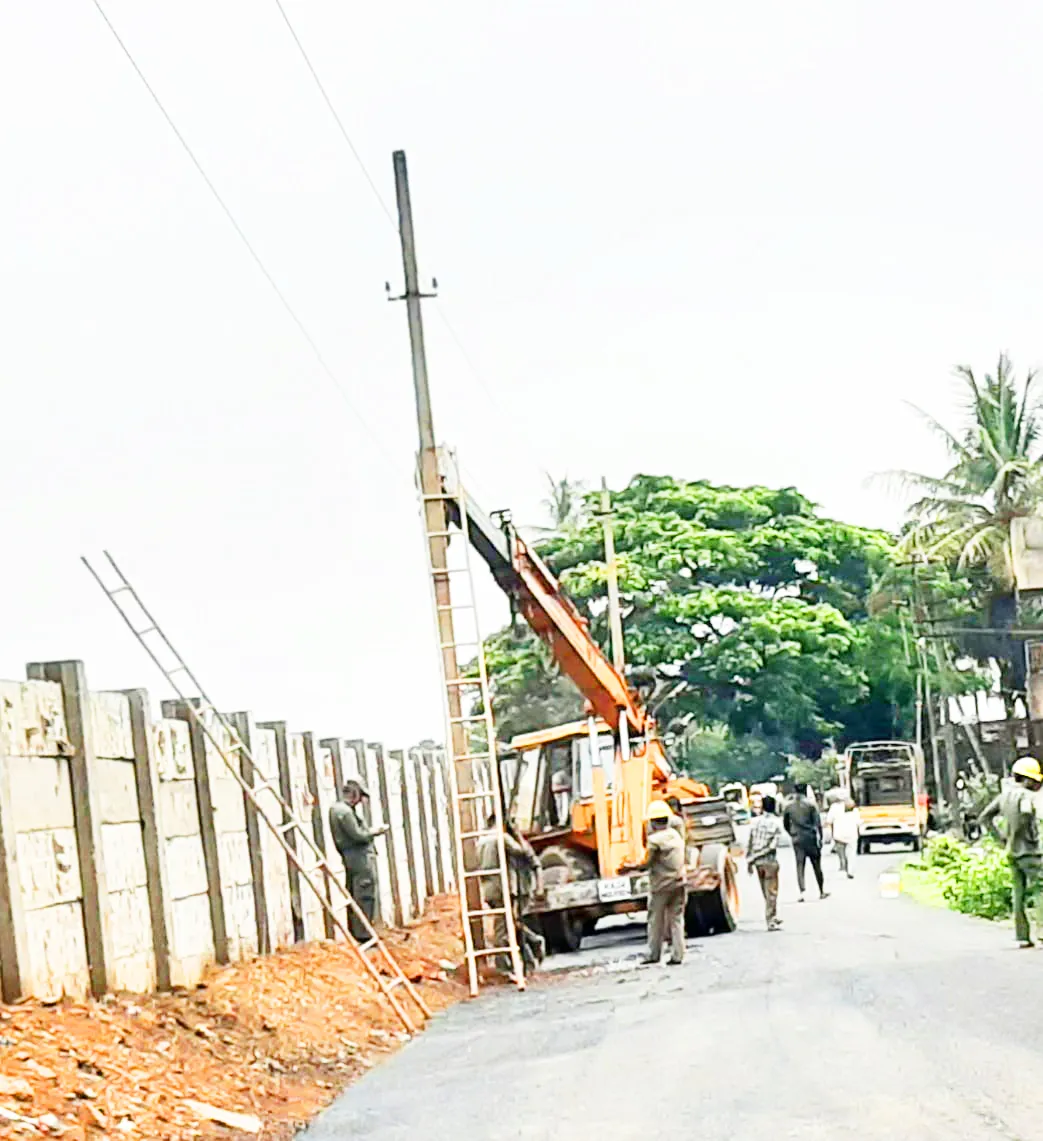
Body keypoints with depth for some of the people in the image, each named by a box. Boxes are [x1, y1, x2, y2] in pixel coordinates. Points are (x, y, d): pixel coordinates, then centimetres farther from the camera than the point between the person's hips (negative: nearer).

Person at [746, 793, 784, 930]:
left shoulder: (755, 821, 1)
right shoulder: (776, 822, -8)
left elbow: (749, 842, 0)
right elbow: (773, 845, -15)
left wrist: (749, 860, 7)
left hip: (757, 862, 4)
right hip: (770, 860, -4)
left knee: (766, 892, 16)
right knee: (771, 892, 3)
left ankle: (773, 918, 27)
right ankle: (771, 921, 3)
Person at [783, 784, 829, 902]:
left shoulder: (789, 806, 1)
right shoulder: (810, 805, -6)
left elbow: (785, 824, 9)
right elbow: (817, 823, -8)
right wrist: (820, 838, -3)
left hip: (797, 840, 1)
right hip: (811, 838, -1)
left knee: (800, 866, 1)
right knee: (816, 866, 9)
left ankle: (801, 892, -12)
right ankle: (822, 892, 17)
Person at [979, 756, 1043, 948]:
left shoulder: (1005, 795, 13)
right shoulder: (1025, 795, -12)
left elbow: (984, 818, 17)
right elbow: (1026, 812, -35)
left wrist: (1001, 838, 14)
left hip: (1013, 852, 8)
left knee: (1019, 893, 9)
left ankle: (1022, 936, 9)